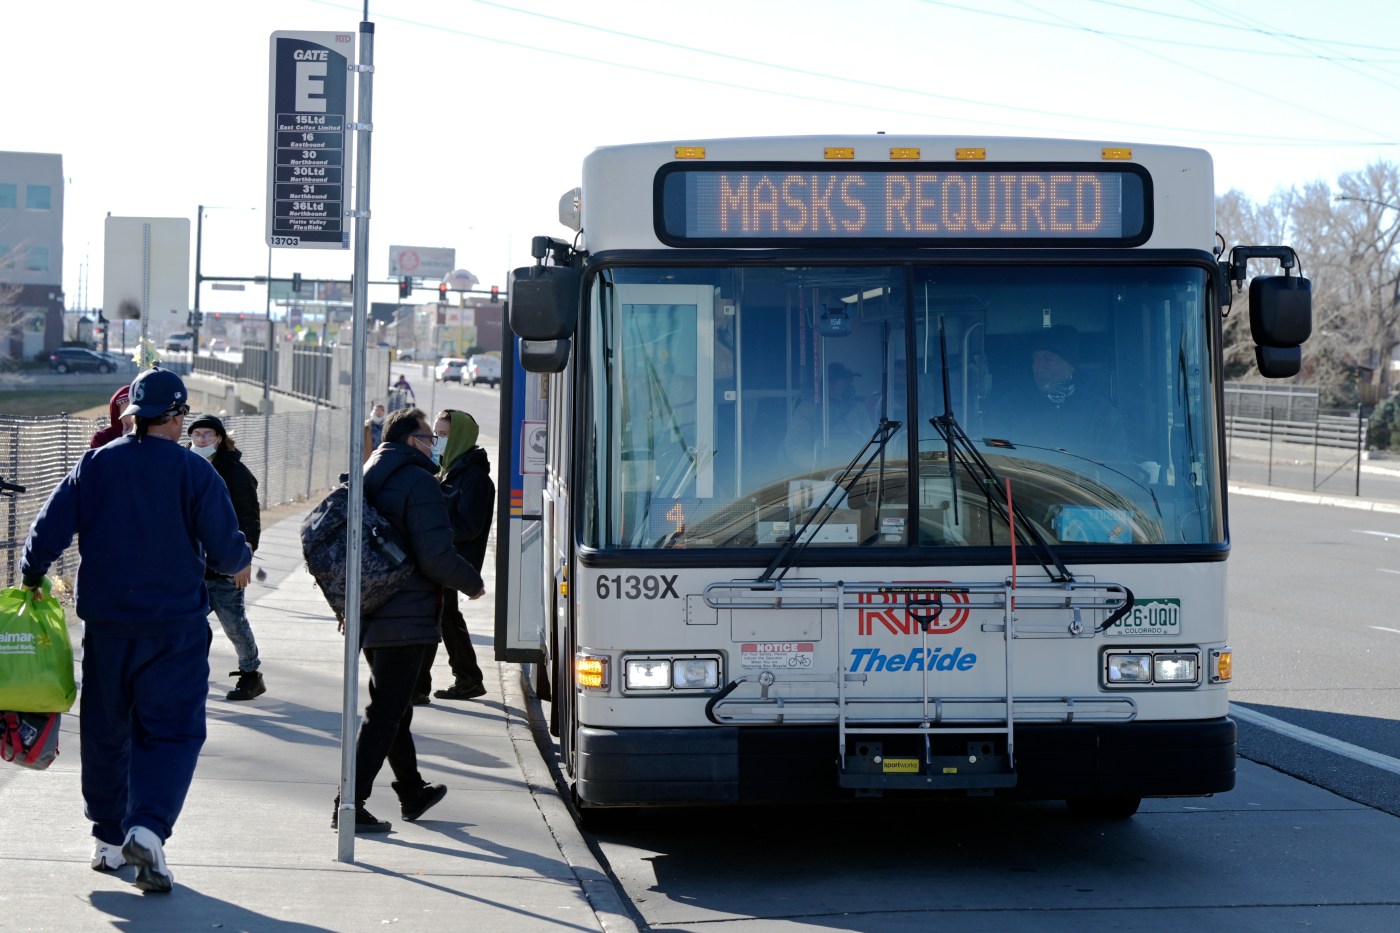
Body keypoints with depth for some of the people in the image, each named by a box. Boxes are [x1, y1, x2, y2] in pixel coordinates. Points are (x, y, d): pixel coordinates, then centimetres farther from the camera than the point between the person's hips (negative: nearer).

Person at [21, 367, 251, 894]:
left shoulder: (94, 465, 1)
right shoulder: (194, 471, -8)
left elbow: (48, 531, -1)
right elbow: (227, 550, -9)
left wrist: (32, 579, 17)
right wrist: (239, 562, 14)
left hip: (105, 623, 3)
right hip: (175, 627, -3)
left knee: (105, 731, 15)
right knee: (172, 731, 1)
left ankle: (109, 839, 22)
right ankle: (148, 828, -19)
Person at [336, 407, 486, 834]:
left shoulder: (367, 480, 11)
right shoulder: (419, 482, -14)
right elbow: (436, 556, -20)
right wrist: (473, 583, -3)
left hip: (369, 616, 9)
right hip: (404, 617, -9)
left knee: (395, 707, 21)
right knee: (385, 712, -6)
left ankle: (412, 792, 34)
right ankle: (350, 805, -9)